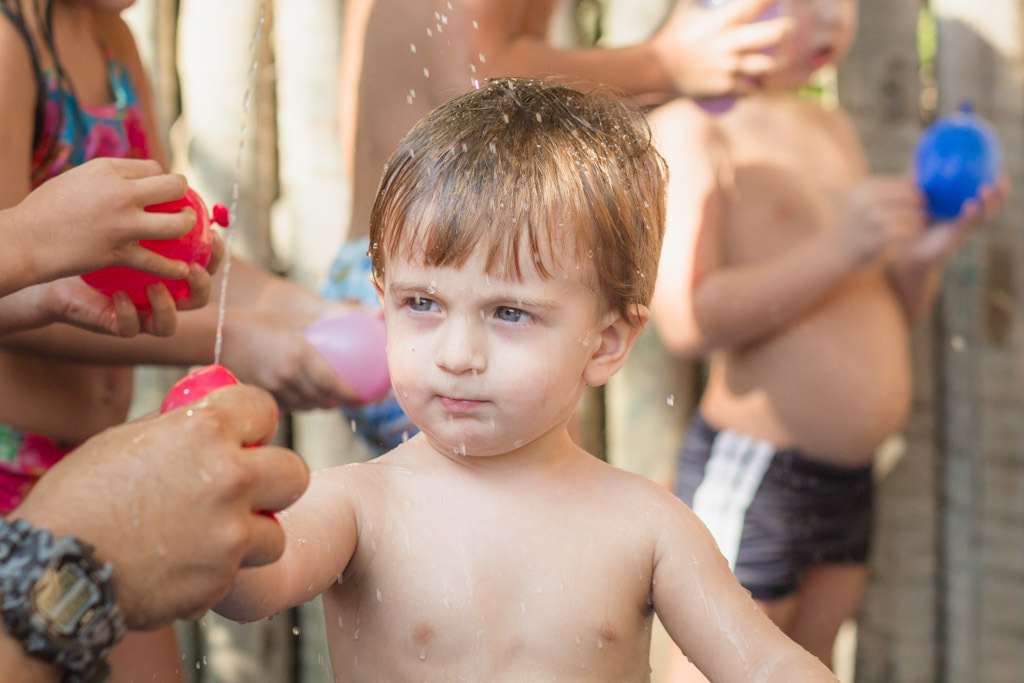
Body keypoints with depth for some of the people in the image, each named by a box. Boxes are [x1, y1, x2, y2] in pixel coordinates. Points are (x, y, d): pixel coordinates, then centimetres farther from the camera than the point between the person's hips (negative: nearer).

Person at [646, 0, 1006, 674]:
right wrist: (836, 250, -28)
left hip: (849, 480, 8)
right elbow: (687, 319, -24)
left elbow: (890, 315, 17)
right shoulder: (688, 128, -12)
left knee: (810, 663, 19)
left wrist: (922, 254, -4)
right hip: (751, 474, -8)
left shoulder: (834, 128, 13)